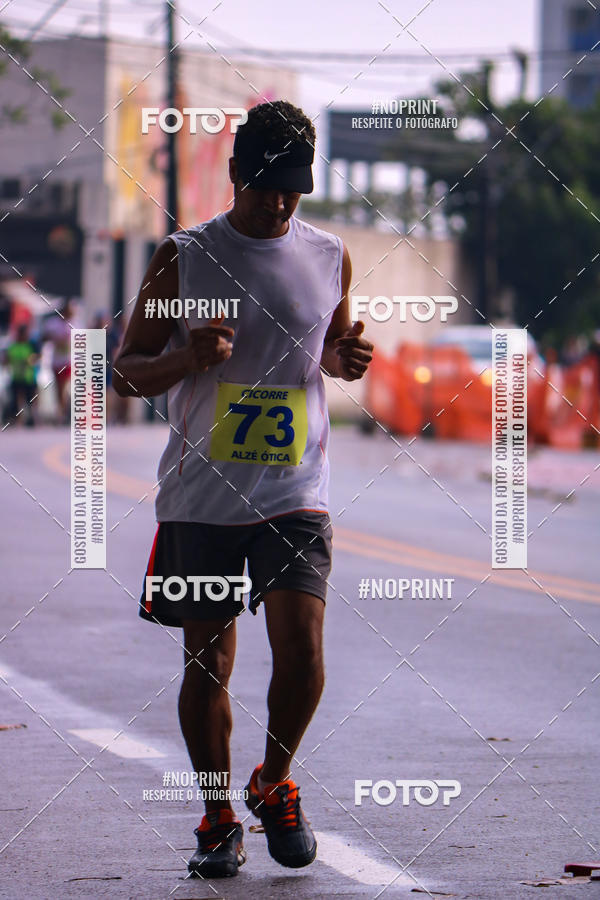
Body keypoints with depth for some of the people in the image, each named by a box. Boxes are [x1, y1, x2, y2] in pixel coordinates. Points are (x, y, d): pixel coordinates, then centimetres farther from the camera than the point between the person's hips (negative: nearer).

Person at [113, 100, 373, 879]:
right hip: (200, 494, -1)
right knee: (207, 662, 4)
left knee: (302, 651, -12)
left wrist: (344, 359, -1)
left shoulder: (329, 258, 6)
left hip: (296, 493, 1)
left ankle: (275, 784, 15)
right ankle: (219, 819, 20)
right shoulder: (182, 258, -1)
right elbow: (127, 371, 3)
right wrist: (187, 355, -18)